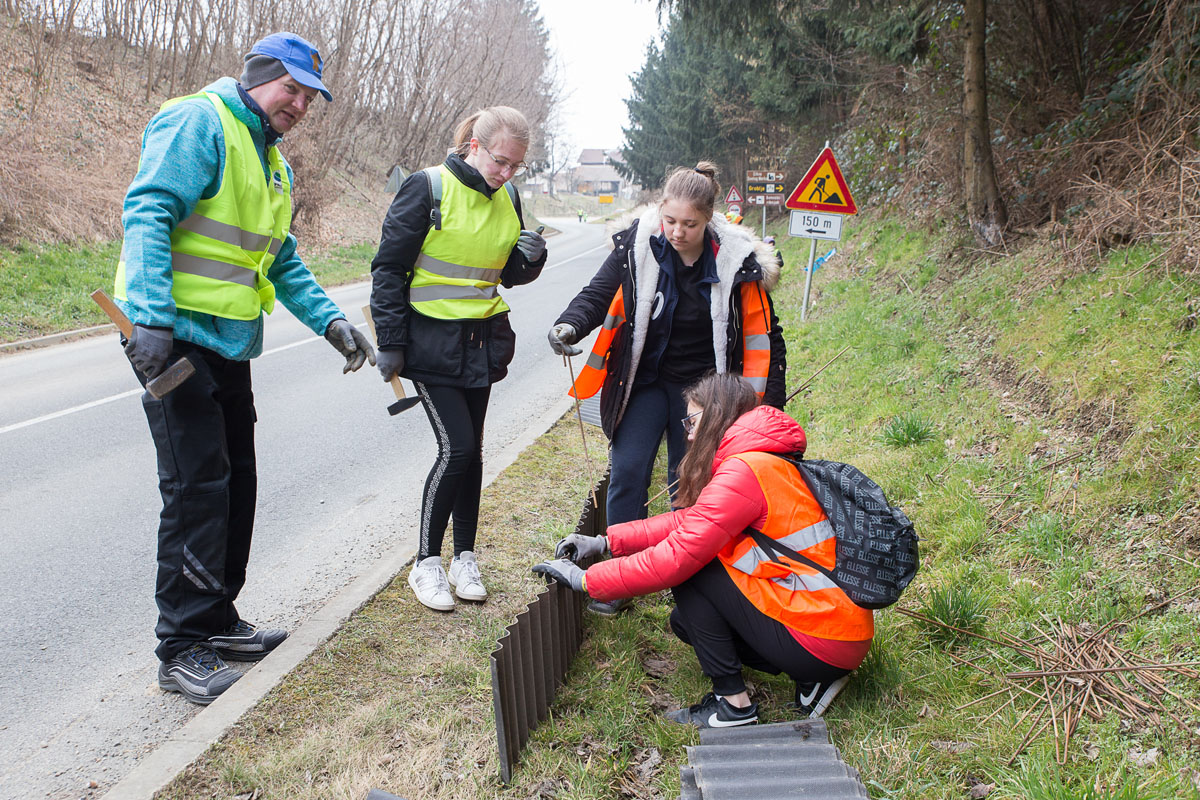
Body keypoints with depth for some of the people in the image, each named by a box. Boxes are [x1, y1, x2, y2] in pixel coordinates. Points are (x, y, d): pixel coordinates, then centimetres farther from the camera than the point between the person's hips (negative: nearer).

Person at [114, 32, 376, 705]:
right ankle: (182, 650, 3)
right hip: (174, 337, -9)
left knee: (235, 483, 13)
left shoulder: (271, 162, 20)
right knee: (199, 487, -9)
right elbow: (148, 214, -19)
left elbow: (283, 262, 23)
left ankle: (216, 620, 27)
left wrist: (330, 320, 11)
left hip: (229, 344, 9)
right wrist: (151, 316, -28)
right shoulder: (198, 123, -9)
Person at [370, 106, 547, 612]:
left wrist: (531, 258, -9)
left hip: (482, 342, 6)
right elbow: (389, 268, -9)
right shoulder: (428, 188, -12)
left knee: (471, 450, 10)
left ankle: (464, 559, 23)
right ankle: (426, 564, 7)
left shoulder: (507, 197, 6)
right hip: (432, 341, -6)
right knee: (456, 447, -10)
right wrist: (391, 344, -11)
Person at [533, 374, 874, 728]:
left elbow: (675, 556, -20)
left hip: (822, 643, -9)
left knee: (690, 571, -5)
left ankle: (732, 701, 0)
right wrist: (605, 542, 10)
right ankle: (812, 679, 11)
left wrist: (587, 580, -10)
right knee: (685, 620, 14)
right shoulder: (775, 465, 13)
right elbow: (688, 521, 14)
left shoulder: (745, 470, -18)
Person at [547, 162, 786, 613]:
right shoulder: (637, 246, -13)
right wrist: (570, 326, -28)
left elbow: (762, 338, -6)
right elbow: (597, 295, -6)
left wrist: (769, 408, -7)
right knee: (627, 471, -7)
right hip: (645, 381, 1)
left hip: (702, 388, -1)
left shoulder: (737, 262, -15)